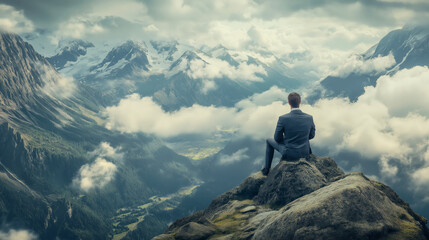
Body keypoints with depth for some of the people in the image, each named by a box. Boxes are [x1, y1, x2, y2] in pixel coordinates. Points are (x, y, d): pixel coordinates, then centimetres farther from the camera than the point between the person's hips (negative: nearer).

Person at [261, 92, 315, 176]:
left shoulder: (283, 119, -21)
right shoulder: (309, 118, -12)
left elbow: (277, 138, -9)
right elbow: (311, 135, 4)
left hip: (289, 154, -3)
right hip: (305, 153, 3)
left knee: (269, 141, 24)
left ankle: (267, 169, 32)